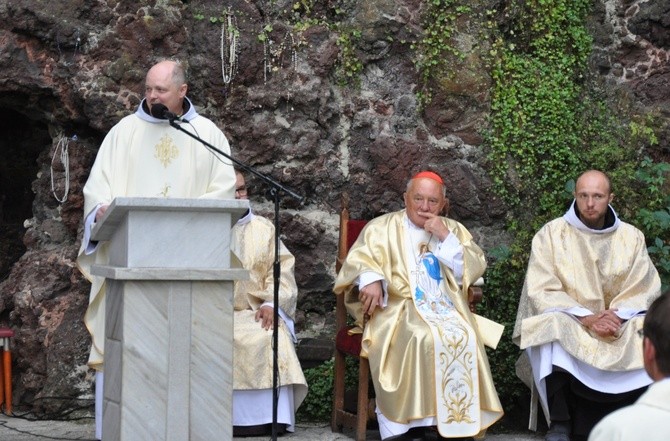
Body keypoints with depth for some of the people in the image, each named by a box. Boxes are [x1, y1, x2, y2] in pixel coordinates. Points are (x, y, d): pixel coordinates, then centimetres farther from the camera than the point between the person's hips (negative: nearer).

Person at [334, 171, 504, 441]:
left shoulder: (454, 230, 19)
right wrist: (370, 279, -23)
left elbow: (472, 271, 8)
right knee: (420, 338, -34)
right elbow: (359, 259, -1)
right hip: (398, 308, -2)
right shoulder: (382, 228, 13)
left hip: (446, 308, 2)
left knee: (465, 338, -30)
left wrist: (446, 238, -3)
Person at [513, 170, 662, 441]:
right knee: (552, 328, -36)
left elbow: (644, 290, 3)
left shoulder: (632, 237, 10)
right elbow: (542, 291, -6)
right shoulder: (551, 234, 3)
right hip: (565, 321, -2)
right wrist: (586, 318, -19)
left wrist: (618, 315, -17)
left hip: (619, 325, 2)